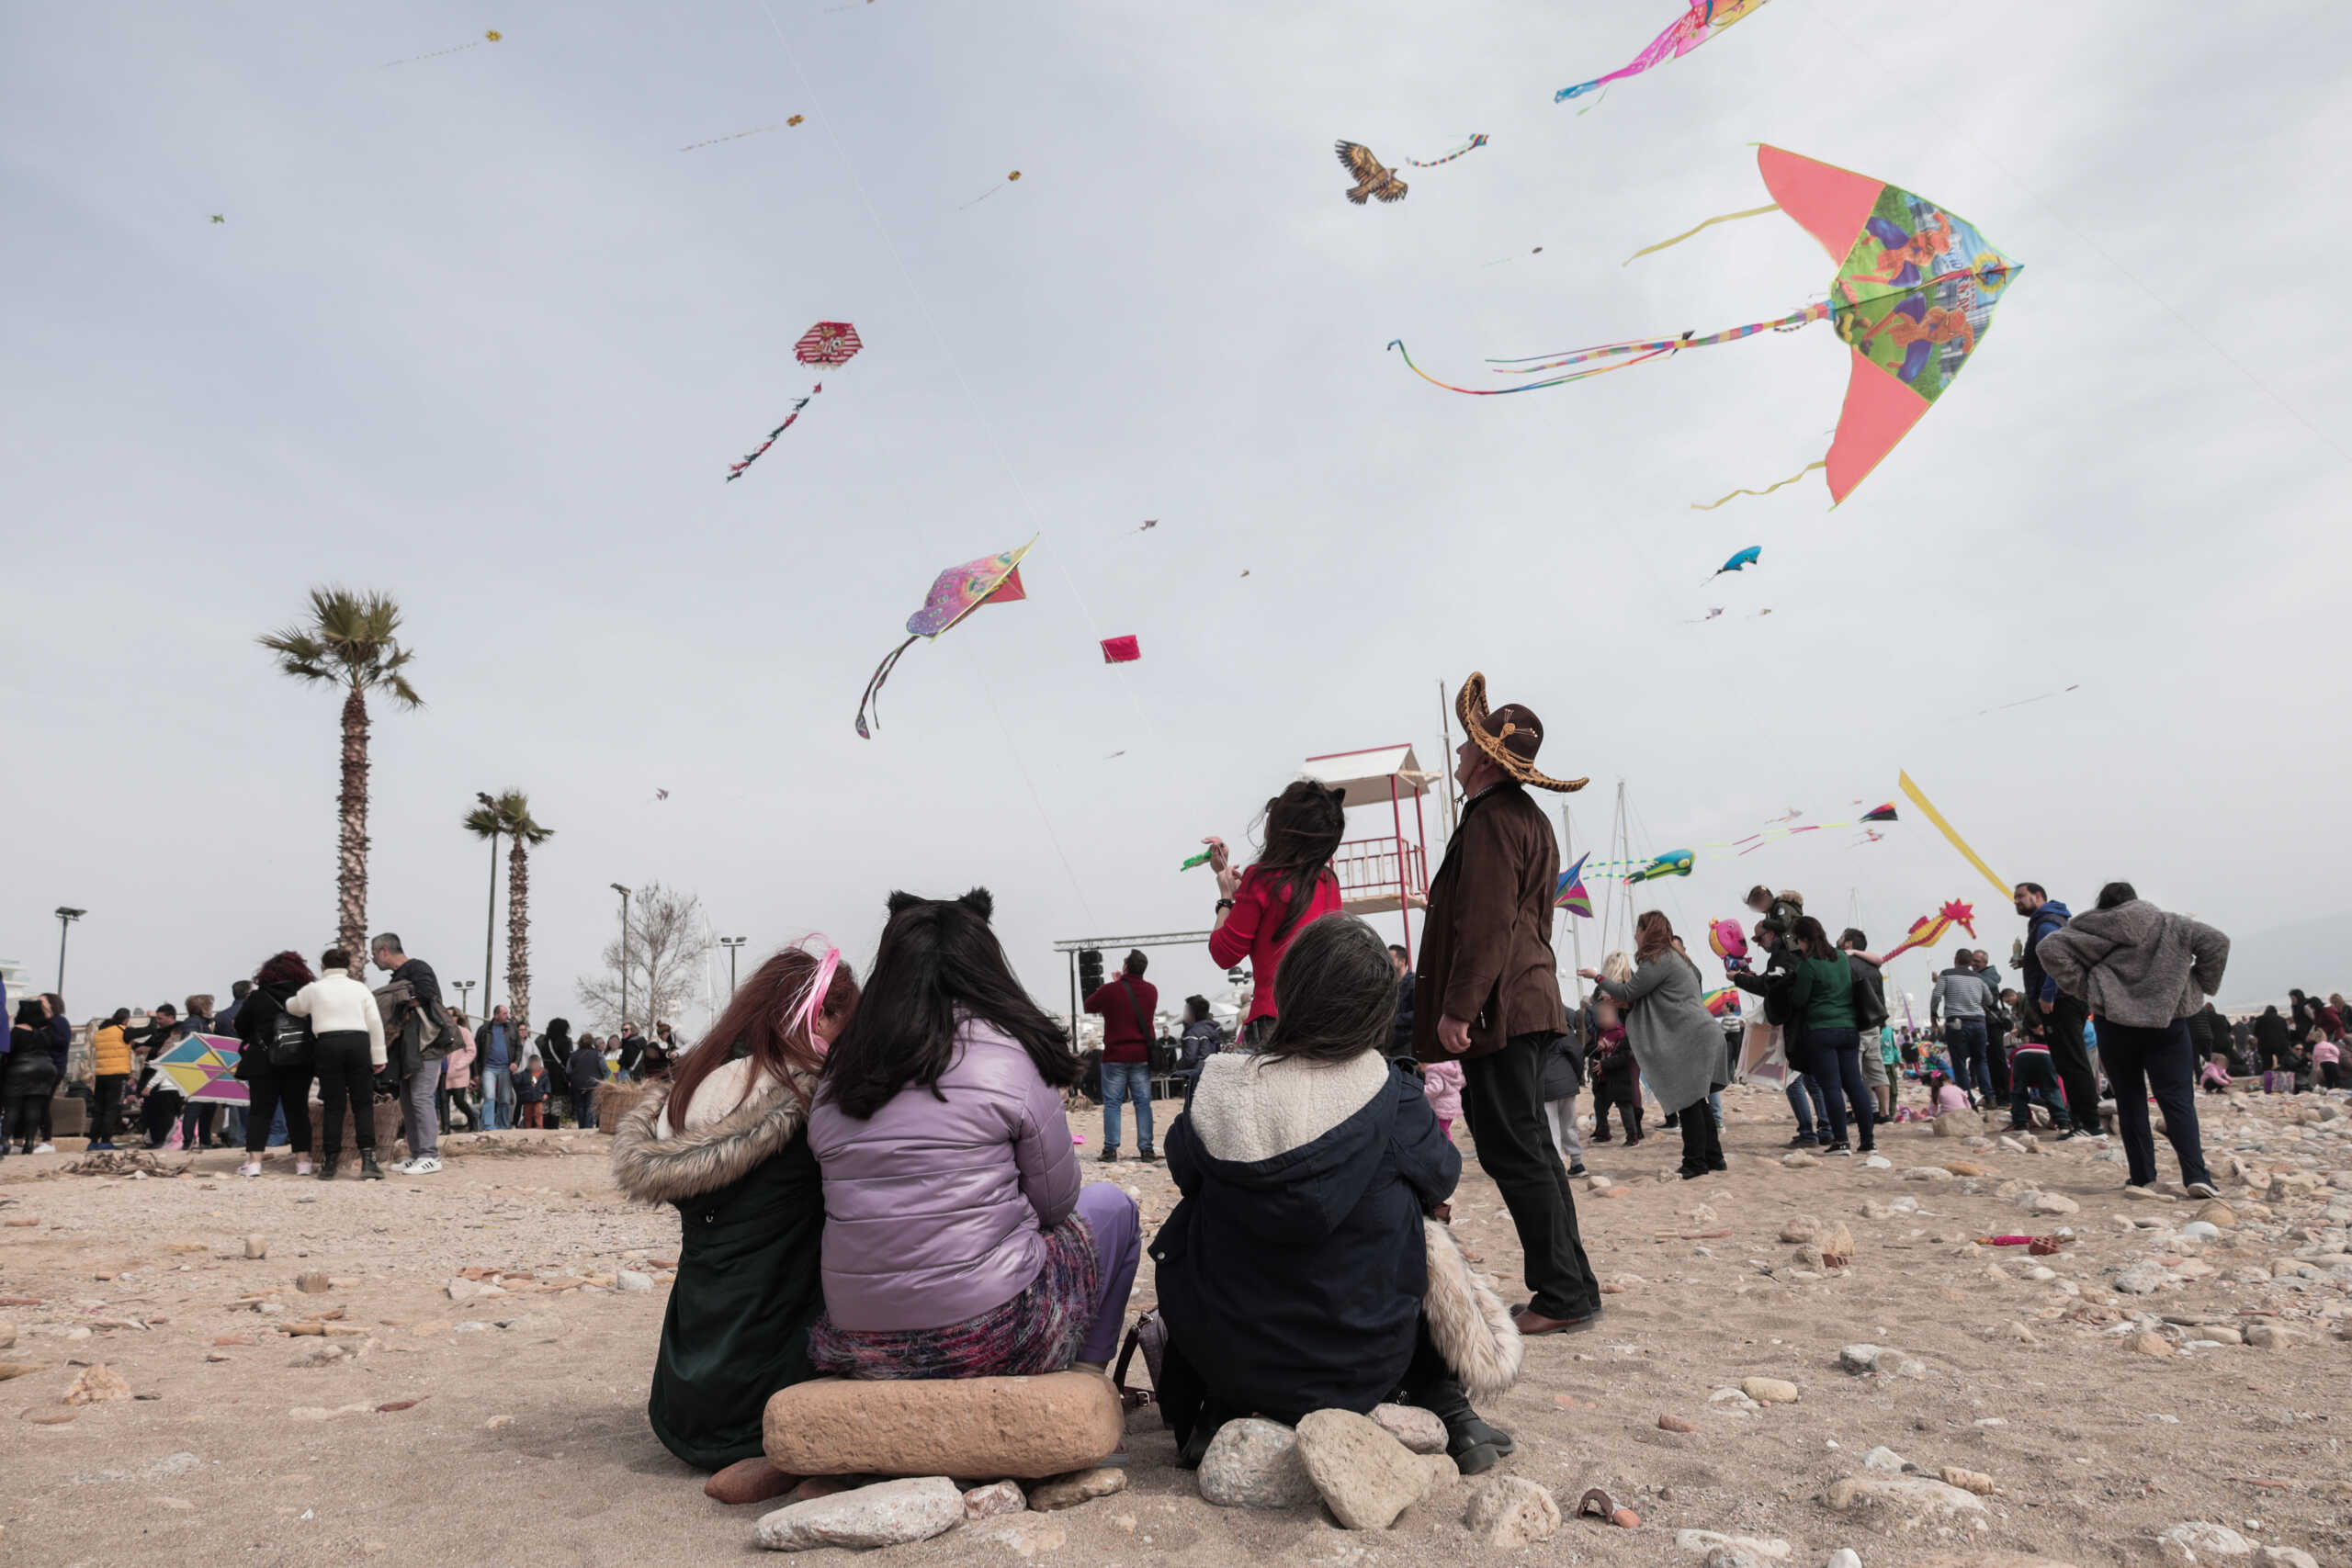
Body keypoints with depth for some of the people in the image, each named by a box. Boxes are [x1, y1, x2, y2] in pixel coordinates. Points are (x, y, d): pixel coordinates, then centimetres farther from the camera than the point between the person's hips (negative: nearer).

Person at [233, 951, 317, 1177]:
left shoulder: (256, 998, -4)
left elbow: (240, 1029, 4)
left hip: (264, 1064, -1)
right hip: (301, 1064, 1)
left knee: (259, 1111, 6)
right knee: (298, 1111, 8)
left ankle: (254, 1161, -1)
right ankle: (303, 1160, 8)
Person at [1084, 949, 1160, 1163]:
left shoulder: (1110, 990, -9)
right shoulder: (1151, 991, 3)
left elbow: (1088, 1006, 7)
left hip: (1115, 1056, -3)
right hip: (1142, 1056, 3)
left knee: (1112, 1103, 3)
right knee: (1143, 1103, 7)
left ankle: (1110, 1149, 0)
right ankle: (1146, 1149, 5)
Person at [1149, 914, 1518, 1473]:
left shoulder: (1220, 1088, -15)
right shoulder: (1392, 1096, -17)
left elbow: (1183, 1165, 5)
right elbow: (1440, 1176, 2)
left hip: (1227, 1359, 1)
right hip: (1361, 1367, -1)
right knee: (1425, 1241, 24)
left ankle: (1218, 1411, 23)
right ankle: (1445, 1409, 26)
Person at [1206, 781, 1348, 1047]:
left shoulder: (1262, 878, -11)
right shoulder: (1327, 882, 9)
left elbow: (1224, 954, -4)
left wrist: (1226, 897, 10)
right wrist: (1227, 871, 35)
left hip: (1276, 1018, -7)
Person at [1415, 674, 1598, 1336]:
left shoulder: (1492, 818, -13)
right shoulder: (1528, 818, 20)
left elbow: (1485, 924, -21)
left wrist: (1457, 1007, -21)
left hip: (1497, 1009, -11)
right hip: (1528, 1003, 11)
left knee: (1516, 1154, -6)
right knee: (1530, 1151, 13)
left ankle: (1565, 1294, -1)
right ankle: (1569, 1288, 18)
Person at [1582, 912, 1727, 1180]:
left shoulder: (1658, 961, -12)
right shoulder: (1673, 957, 21)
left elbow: (1628, 992, -11)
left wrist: (1598, 978, 3)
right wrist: (1626, 1002, 17)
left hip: (1691, 1037, -10)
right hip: (1700, 1036, 10)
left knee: (1688, 1101, -7)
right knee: (1695, 1102, 13)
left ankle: (1695, 1164, -5)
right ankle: (1713, 1158, 17)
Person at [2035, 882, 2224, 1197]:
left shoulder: (2093, 931, 4)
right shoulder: (2169, 926, 10)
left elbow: (2050, 947, -6)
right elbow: (2216, 941, 2)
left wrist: (2080, 987, -2)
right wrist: (2200, 985, 8)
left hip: (2115, 1024, 0)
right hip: (2167, 1021, 1)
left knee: (2130, 1100, 10)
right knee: (2178, 1100, -1)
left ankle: (2142, 1177, 10)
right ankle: (2196, 1175, -14)